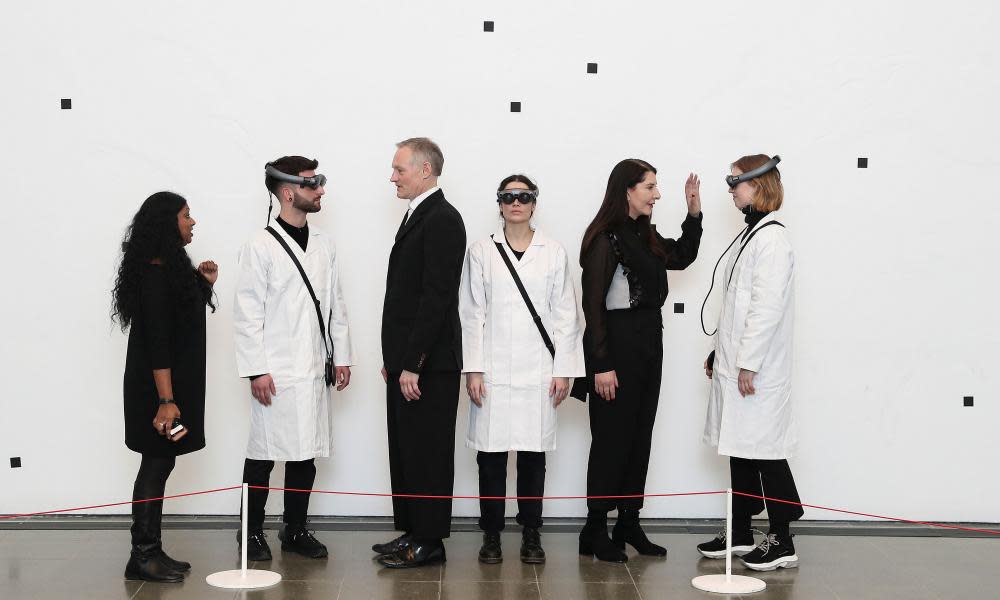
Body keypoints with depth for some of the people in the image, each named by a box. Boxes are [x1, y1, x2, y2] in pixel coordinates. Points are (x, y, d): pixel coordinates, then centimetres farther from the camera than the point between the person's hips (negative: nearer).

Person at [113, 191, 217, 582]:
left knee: (160, 463, 11)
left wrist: (204, 284, 11)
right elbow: (156, 341, -22)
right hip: (157, 386, -9)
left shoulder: (171, 268, 13)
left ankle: (151, 551, 18)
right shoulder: (155, 273, -17)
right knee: (156, 464, -4)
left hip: (176, 383, 9)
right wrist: (166, 399, -25)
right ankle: (142, 556, 3)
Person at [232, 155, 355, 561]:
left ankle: (295, 529, 21)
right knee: (264, 452, 2)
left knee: (306, 452, 9)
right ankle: (252, 532, 15)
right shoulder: (261, 246, -7)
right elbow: (247, 312, -9)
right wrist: (257, 369, -13)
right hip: (276, 372, -5)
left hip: (315, 368, 6)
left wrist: (341, 355, 9)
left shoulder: (324, 244, 10)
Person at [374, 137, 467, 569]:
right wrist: (393, 357, 16)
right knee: (405, 449, 15)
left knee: (427, 452, -1)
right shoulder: (416, 216, 16)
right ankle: (411, 532, 25)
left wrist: (412, 364, -21)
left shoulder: (442, 220, -14)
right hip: (405, 359, 10)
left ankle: (429, 541, 8)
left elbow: (436, 297, -21)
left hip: (428, 363, -10)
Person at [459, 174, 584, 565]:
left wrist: (563, 370, 0)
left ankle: (531, 535, 15)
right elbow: (471, 314, 3)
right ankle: (491, 535, 12)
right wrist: (472, 369, -3)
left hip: (538, 371, 0)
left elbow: (565, 315, 5)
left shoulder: (553, 253, 6)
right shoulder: (482, 252, 5)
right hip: (493, 371, 0)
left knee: (533, 454, 4)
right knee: (491, 453, 2)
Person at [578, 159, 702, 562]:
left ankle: (629, 524, 21)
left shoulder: (645, 235, 10)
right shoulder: (606, 239, -14)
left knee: (640, 436, 12)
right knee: (612, 438, -1)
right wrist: (601, 365, -20)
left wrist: (693, 212, 13)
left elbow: (682, 257, 26)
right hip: (617, 345, -8)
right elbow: (593, 304, -17)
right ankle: (595, 532, 9)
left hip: (648, 346, 8)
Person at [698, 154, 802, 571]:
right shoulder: (749, 236, 15)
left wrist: (748, 364, -20)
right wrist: (720, 354, 19)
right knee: (740, 447, 13)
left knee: (764, 449, -3)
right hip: (735, 363, 9)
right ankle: (741, 534, 22)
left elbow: (768, 308, -20)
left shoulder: (771, 238, -14)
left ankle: (781, 543, 6)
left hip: (757, 369, -9)